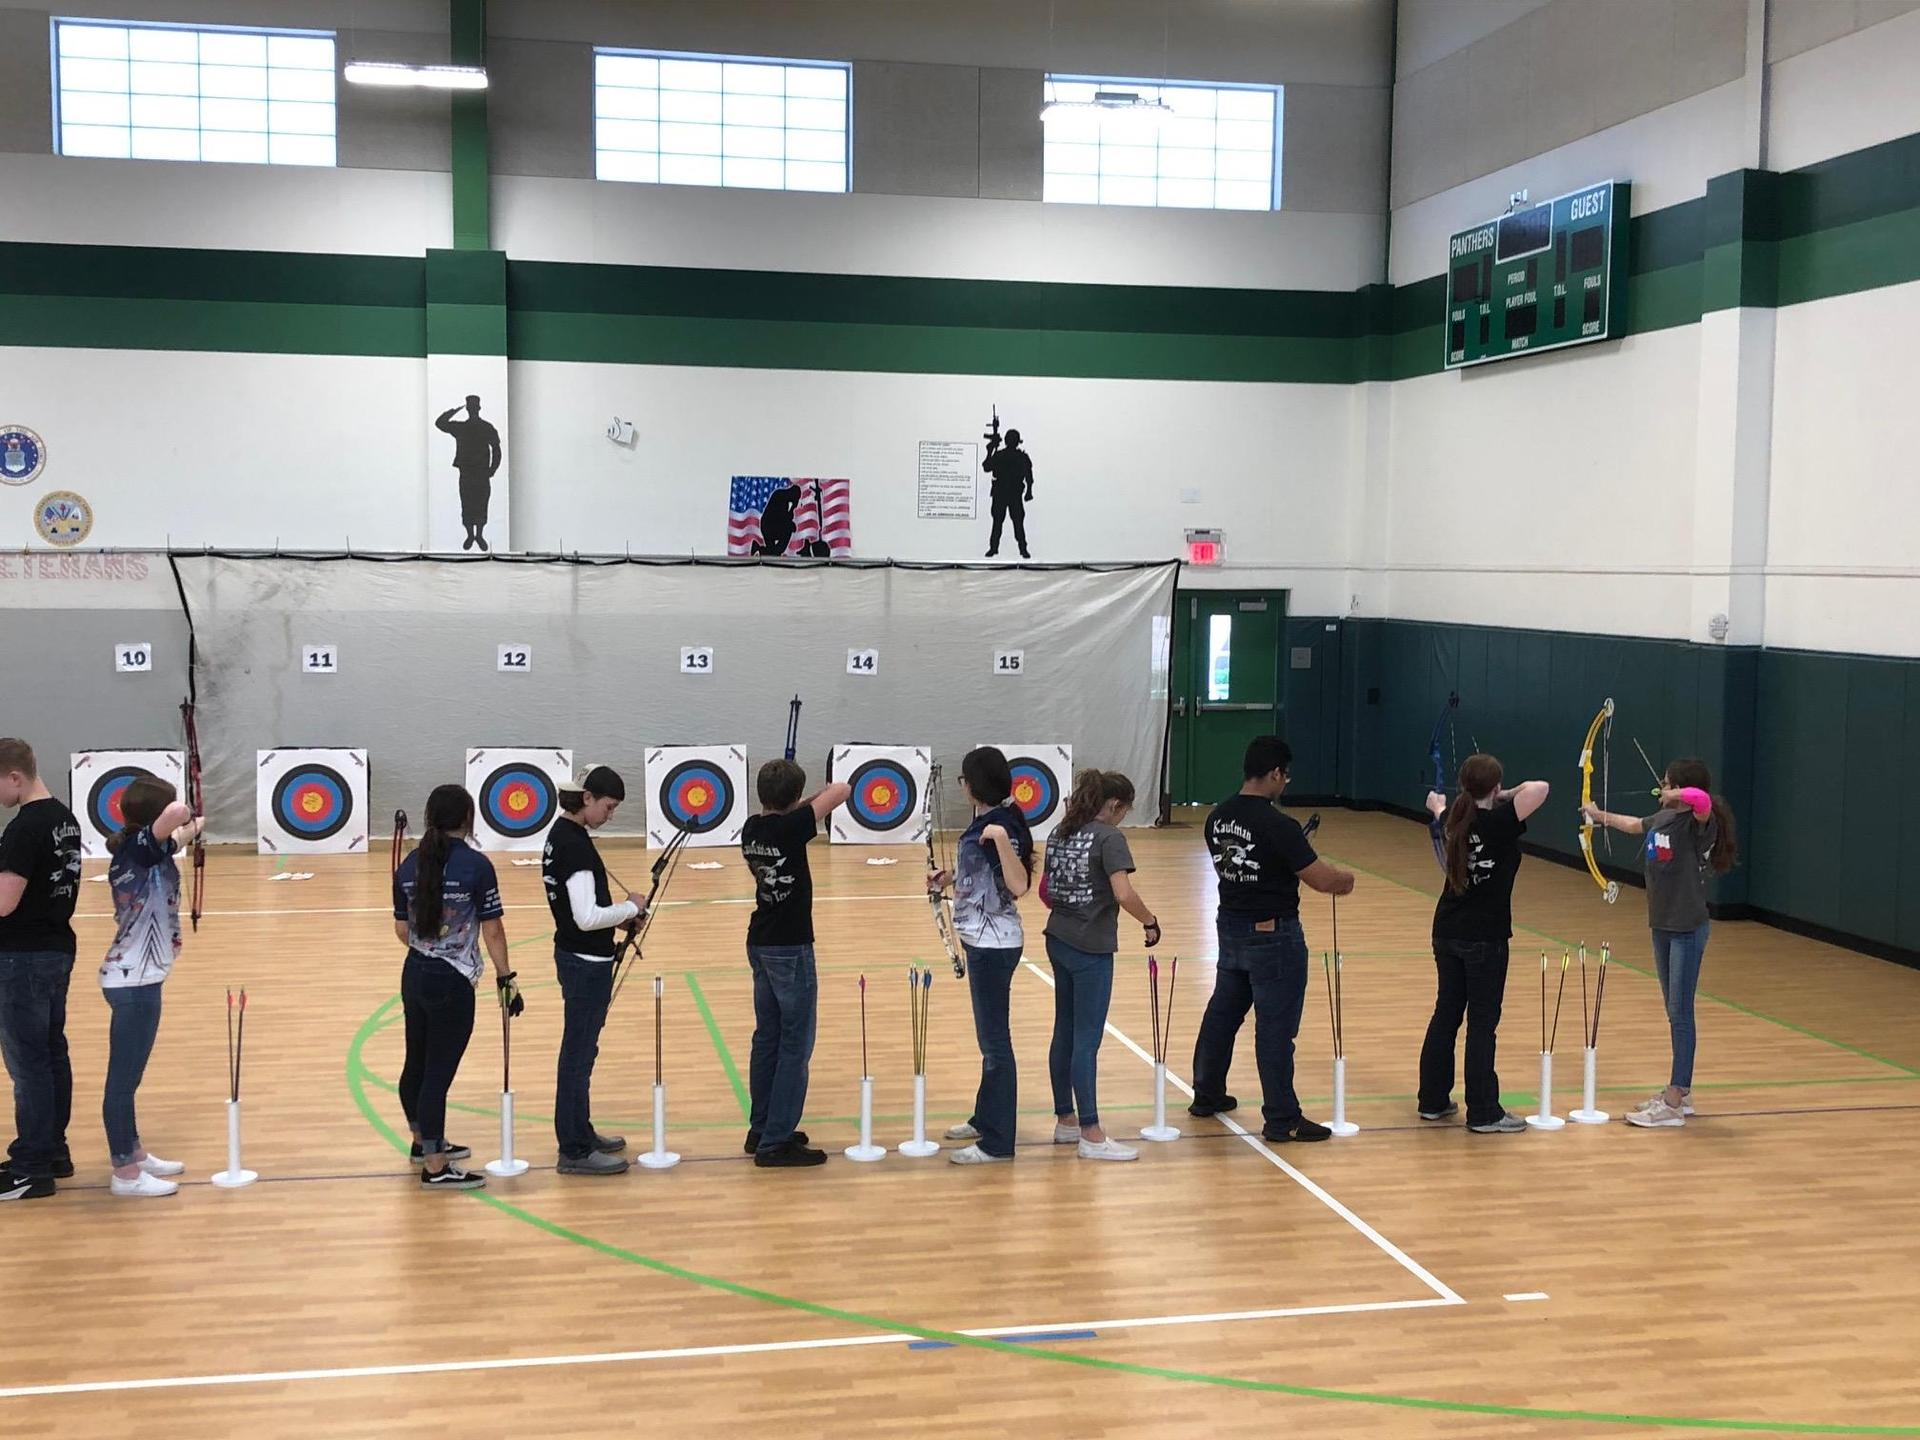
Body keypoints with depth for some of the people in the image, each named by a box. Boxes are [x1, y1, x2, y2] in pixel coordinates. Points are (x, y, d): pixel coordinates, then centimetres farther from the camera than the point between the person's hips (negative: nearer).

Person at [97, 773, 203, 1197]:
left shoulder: (138, 849, 6)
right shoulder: (140, 847, -19)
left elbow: (171, 838, 30)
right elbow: (175, 814, -39)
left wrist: (191, 828, 48)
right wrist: (186, 819, -15)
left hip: (134, 979, 10)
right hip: (133, 983, -10)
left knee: (128, 1075, 19)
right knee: (123, 1078, 0)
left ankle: (134, 1155, 31)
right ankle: (125, 1174, 7)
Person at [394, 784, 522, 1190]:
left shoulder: (409, 866, 3)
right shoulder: (476, 866, -14)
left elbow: (402, 931, 11)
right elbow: (492, 931, -12)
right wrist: (505, 978, -2)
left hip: (414, 975, 7)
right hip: (452, 983, -7)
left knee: (417, 1063, 19)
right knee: (439, 1072, -2)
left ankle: (424, 1140, 38)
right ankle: (435, 1167, 4)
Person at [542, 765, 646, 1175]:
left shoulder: (562, 834, 8)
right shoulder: (574, 844, -22)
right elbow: (586, 917, -27)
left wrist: (619, 917, 6)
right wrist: (630, 908, -12)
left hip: (576, 957, 10)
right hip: (586, 962, -10)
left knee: (581, 1050, 20)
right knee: (579, 1053, -1)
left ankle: (580, 1133, 32)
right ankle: (575, 1151, 7)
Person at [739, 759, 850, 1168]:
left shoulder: (751, 828, 1)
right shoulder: (790, 828, -20)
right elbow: (841, 792, -15)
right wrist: (834, 790, 3)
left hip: (760, 945, 8)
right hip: (790, 949, -8)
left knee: (767, 1038, 16)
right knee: (795, 1045, -2)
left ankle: (761, 1129, 24)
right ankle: (776, 1142, -2)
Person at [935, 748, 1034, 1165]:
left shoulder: (1003, 825, -19)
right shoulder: (984, 821, 9)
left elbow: (1018, 885, -29)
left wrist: (1002, 839, -36)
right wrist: (950, 878, 11)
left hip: (994, 945, -10)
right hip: (983, 941, 10)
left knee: (995, 1039, -3)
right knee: (989, 1036, 20)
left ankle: (997, 1142, 3)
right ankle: (986, 1118, 33)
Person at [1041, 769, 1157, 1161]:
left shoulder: (1060, 834, 9)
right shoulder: (1108, 838, -14)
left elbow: (1045, 890, 15)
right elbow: (1124, 894, -24)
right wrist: (1150, 922, -10)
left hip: (1058, 940, 8)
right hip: (1091, 949, -8)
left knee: (1065, 1033, 14)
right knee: (1086, 1040, -4)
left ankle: (1064, 1121, 23)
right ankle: (1091, 1135, 1)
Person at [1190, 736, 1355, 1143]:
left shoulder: (1218, 817, 1)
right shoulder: (1278, 825, -22)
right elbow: (1321, 880, -19)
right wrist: (1346, 878, 3)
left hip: (1230, 926, 8)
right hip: (1272, 935, -8)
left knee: (1222, 1011, 21)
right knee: (1275, 1027, 0)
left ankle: (1207, 1094, 35)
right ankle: (1282, 1119, 7)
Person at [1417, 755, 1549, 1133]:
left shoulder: (1454, 820, 3)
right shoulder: (1498, 822, -17)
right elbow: (1540, 788, -23)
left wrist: (1438, 806, 52)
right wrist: (1510, 795, -3)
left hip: (1446, 932, 7)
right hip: (1484, 938, -7)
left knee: (1446, 1014, 15)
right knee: (1482, 1023, 0)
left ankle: (1433, 1100, 23)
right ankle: (1483, 1113, 6)